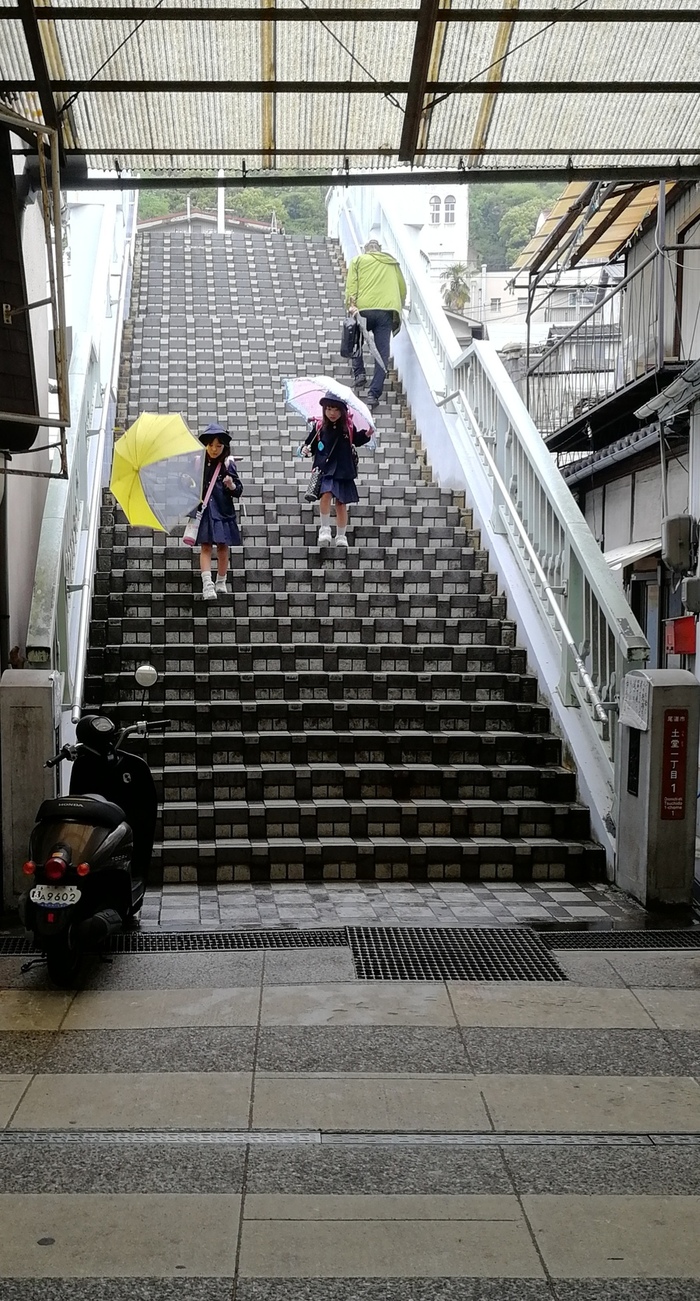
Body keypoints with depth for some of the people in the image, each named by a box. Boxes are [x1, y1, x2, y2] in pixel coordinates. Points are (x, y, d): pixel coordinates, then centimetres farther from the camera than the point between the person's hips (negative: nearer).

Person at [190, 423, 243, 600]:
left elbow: (238, 491, 2)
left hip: (223, 510, 1)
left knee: (223, 546, 7)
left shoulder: (228, 464, 1)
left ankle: (221, 583, 22)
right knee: (206, 546, -8)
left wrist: (232, 486, -18)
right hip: (204, 510, -1)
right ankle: (207, 584, -16)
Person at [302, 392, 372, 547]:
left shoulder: (348, 427, 3)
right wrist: (305, 449, -14)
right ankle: (324, 529, -8)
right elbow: (310, 443, 7)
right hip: (324, 468, -2)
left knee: (341, 503, 5)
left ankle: (341, 537, 20)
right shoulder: (319, 426, -1)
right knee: (326, 494, -25)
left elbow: (356, 441, 18)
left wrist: (367, 435, 1)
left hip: (343, 470, 2)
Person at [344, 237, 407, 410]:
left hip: (364, 309, -1)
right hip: (387, 311, 1)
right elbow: (403, 288, 23)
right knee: (382, 354, 1)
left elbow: (351, 284, 0)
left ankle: (359, 374, 8)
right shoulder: (392, 263, 23)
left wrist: (351, 304, -8)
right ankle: (374, 394, -5)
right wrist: (398, 309, 31)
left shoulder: (358, 260, 15)